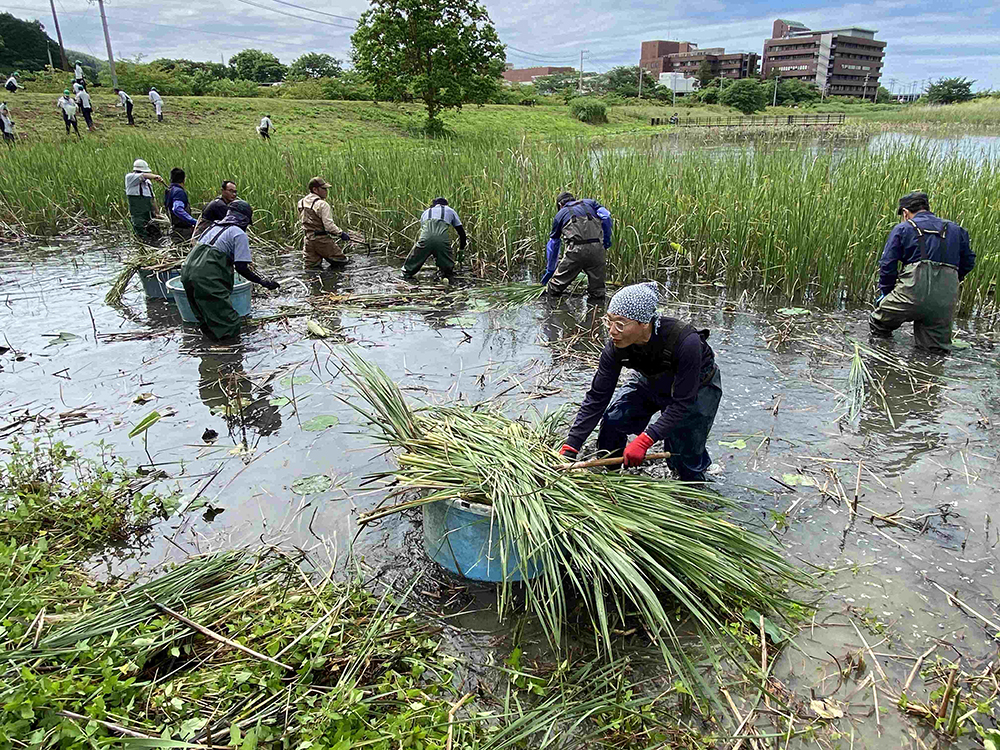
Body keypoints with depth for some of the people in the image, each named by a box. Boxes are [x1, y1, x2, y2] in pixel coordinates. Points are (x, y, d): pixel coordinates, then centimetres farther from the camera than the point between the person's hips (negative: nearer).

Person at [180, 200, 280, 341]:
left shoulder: (213, 227, 25)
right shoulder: (239, 233, 2)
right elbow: (241, 267, -7)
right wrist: (262, 282, 2)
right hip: (207, 280, -8)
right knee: (230, 327, -6)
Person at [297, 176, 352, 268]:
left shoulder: (301, 203, 8)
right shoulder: (322, 204, -16)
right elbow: (329, 225, -20)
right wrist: (341, 233, -8)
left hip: (308, 239, 7)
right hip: (322, 240, -7)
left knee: (311, 267, 9)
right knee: (342, 261, 5)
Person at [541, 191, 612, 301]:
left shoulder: (560, 214, 23)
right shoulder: (589, 203, 26)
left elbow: (553, 244, 26)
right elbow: (606, 216, 7)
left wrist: (550, 270, 31)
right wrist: (607, 239, 17)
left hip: (576, 249, -2)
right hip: (597, 247, 2)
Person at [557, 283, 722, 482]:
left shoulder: (685, 342, -40)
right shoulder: (616, 347, -26)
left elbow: (682, 402, -33)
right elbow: (597, 397, -20)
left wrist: (645, 440, -41)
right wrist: (570, 448, -24)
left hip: (697, 387, -4)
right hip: (651, 383, 4)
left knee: (684, 458, -6)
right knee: (612, 422, -12)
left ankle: (694, 490, 28)